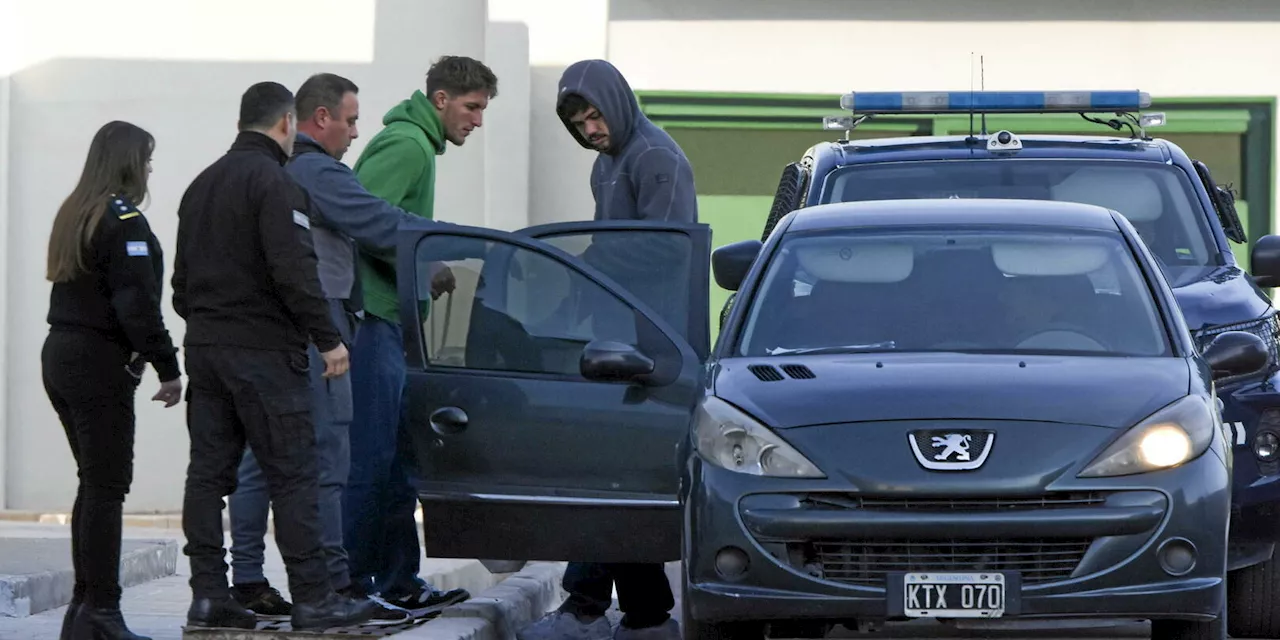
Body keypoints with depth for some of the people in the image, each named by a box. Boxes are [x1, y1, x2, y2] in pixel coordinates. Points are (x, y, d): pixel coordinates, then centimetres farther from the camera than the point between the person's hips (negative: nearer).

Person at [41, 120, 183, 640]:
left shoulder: (72, 214, 15)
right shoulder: (122, 219, -13)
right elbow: (137, 304, -18)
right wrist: (169, 367, -13)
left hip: (61, 356, 9)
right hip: (100, 363, -9)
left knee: (94, 482, 14)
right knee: (108, 485, -7)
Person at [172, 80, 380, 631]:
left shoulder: (201, 185, 17)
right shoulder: (274, 183, -11)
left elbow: (182, 279, 22)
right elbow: (294, 271, -19)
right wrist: (328, 339, -14)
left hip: (204, 347, 8)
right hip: (263, 352, -8)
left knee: (208, 472, 7)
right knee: (293, 474, -6)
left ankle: (208, 593, 6)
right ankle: (311, 598, -7)